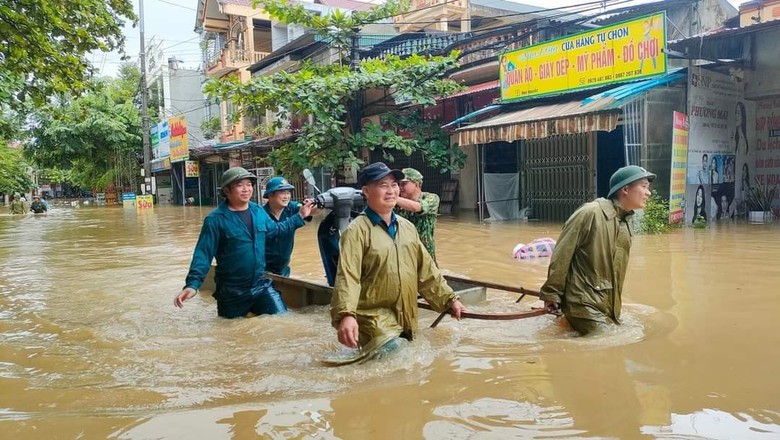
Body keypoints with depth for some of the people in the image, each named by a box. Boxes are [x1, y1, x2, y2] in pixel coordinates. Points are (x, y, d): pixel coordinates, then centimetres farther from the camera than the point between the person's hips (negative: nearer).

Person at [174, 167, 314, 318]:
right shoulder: (215, 219, -15)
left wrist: (299, 217, 24)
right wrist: (192, 284, -30)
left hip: (262, 285, 4)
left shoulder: (258, 211, 3)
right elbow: (203, 254, -17)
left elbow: (275, 229, 22)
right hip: (232, 292, -4)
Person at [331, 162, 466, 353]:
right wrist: (346, 314, -35)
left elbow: (426, 270, 18)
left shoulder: (407, 227, 12)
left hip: (405, 321, 7)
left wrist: (449, 299, 16)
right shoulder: (358, 230, -11)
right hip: (374, 321, -7)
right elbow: (347, 276, -21)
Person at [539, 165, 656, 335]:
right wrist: (551, 294, -12)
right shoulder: (591, 213, -13)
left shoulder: (625, 225, 12)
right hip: (583, 303, -9)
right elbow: (561, 255, -13)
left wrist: (614, 308, 21)